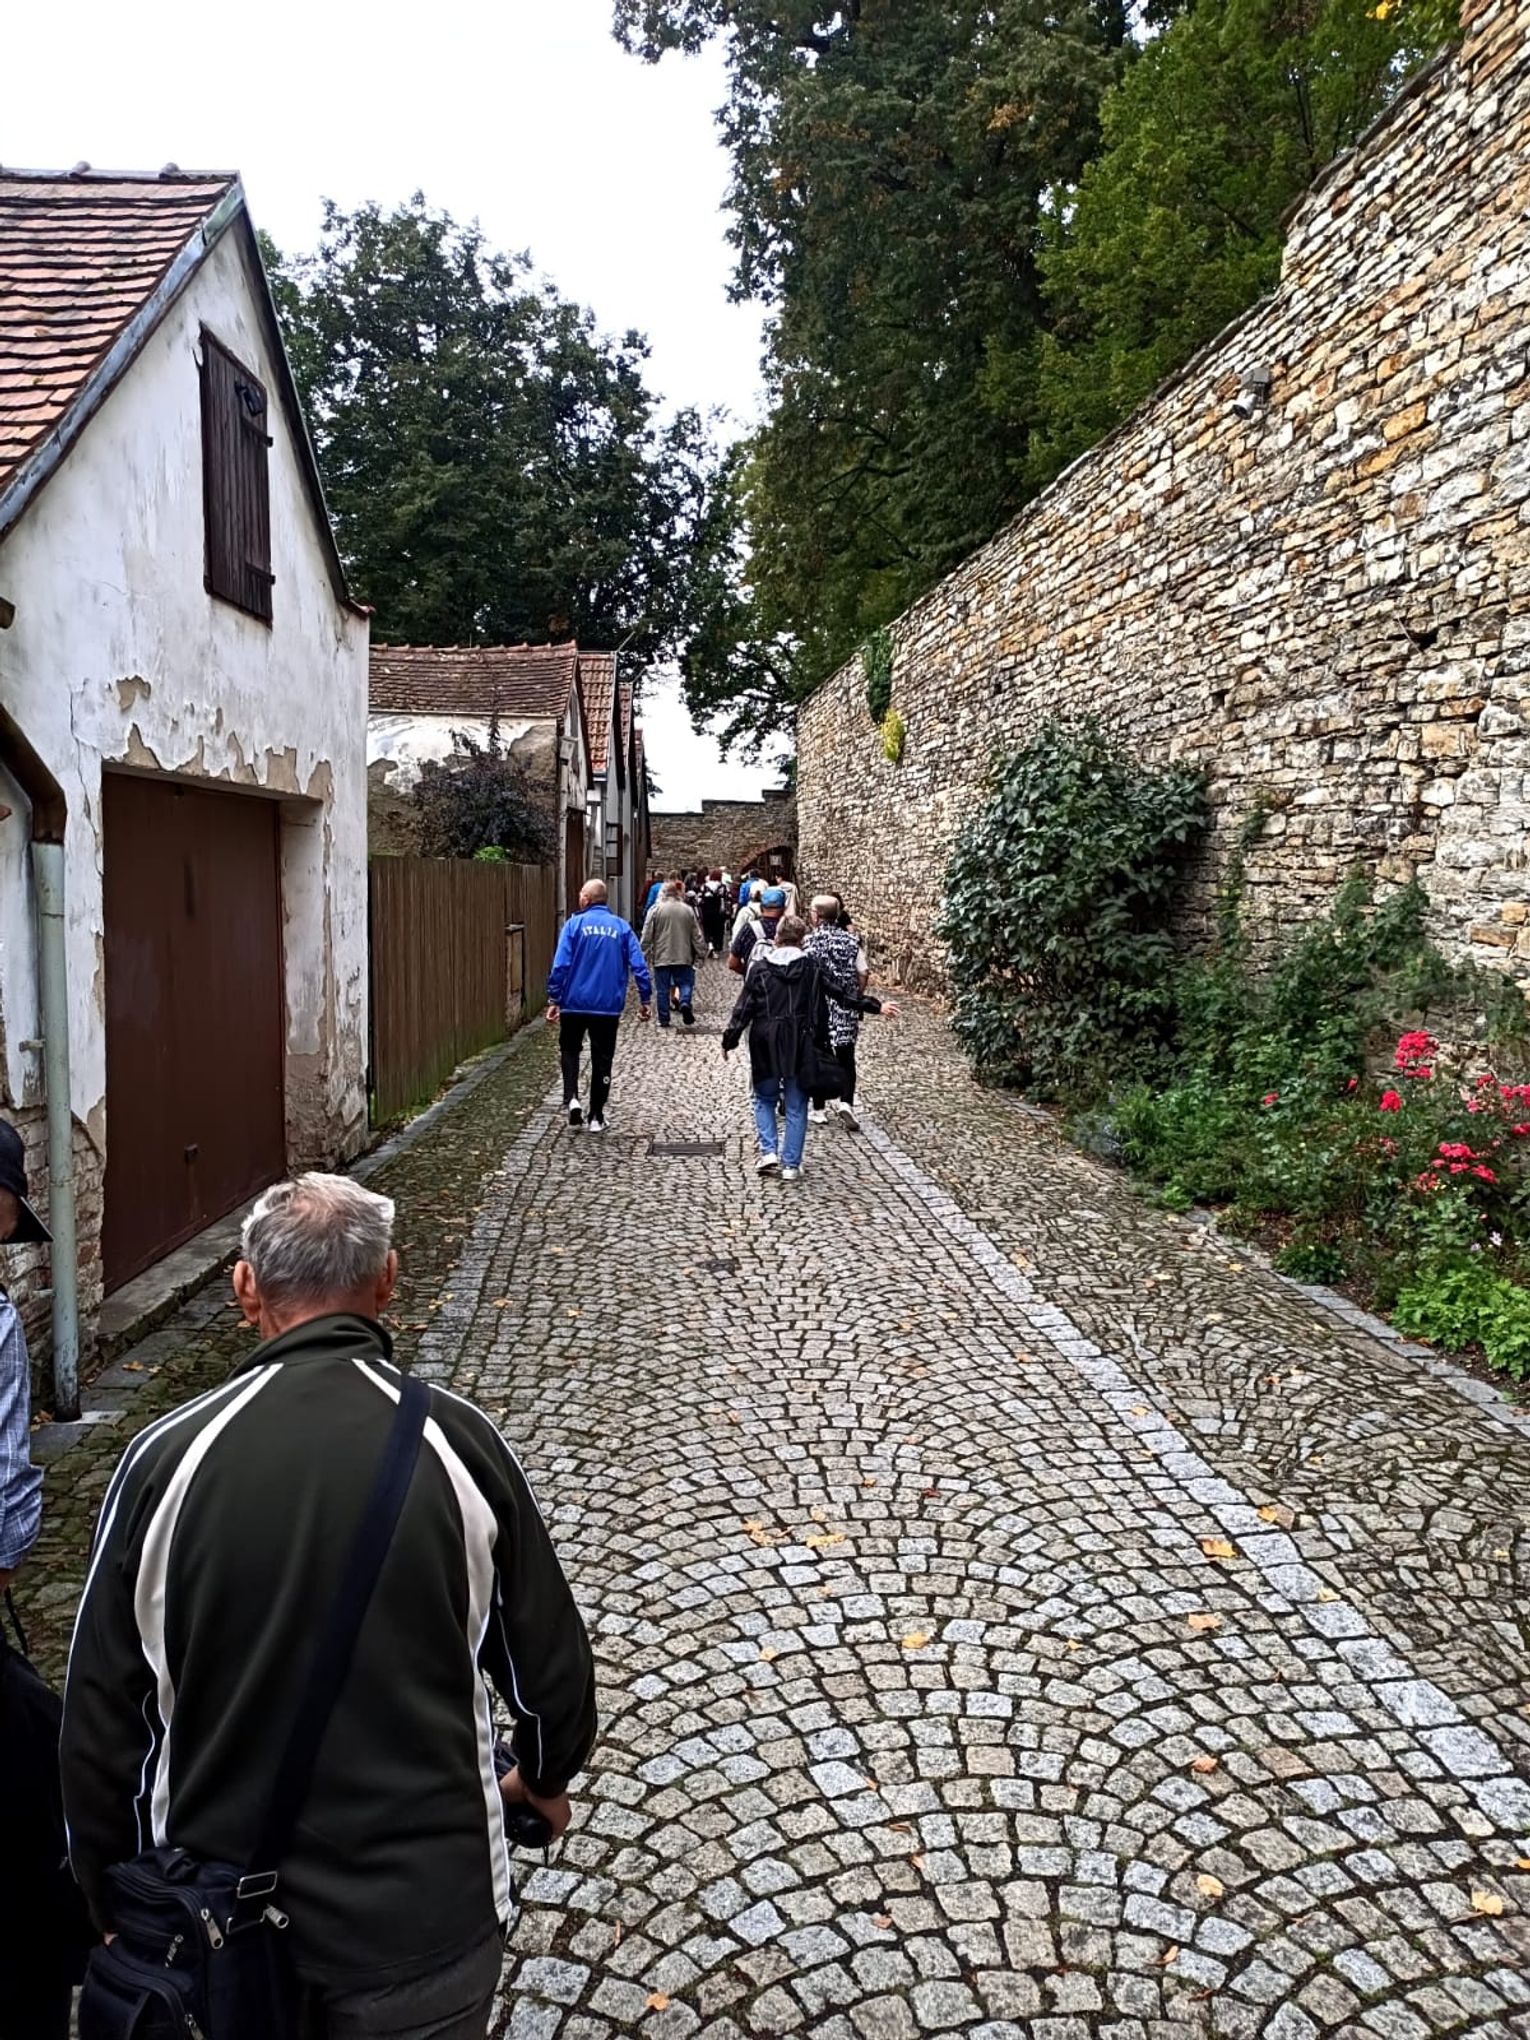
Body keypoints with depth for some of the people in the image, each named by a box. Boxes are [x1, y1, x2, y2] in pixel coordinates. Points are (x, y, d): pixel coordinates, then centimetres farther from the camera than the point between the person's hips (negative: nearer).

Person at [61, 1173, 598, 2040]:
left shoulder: (167, 1458, -16)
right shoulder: (459, 1441, -16)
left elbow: (101, 1715, -6)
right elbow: (549, 1659, -5)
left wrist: (120, 1906, 11)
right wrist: (547, 1777, 17)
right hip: (425, 1911, -1)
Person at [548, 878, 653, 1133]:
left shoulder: (574, 924, -5)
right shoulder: (621, 927, 2)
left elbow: (560, 965, -11)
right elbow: (639, 966, -2)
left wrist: (553, 1000, -7)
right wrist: (645, 1000, 4)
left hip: (575, 1004, -1)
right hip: (609, 1006, 1)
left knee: (570, 1050, 18)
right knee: (602, 1059, 11)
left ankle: (571, 1099, -3)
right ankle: (596, 1117, 13)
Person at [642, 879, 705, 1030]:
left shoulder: (655, 910, -2)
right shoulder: (687, 910, 5)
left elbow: (647, 936, -3)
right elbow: (696, 935, 7)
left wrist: (645, 956, 4)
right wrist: (700, 954, 13)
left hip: (661, 957, -1)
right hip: (683, 957, 1)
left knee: (662, 990, 6)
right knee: (686, 983, 12)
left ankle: (664, 1020, 8)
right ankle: (685, 1003, -16)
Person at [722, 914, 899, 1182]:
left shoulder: (760, 969, -3)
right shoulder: (814, 966, -2)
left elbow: (744, 1008, -2)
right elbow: (844, 989, -1)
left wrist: (729, 1039, 7)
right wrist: (876, 1006, 7)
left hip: (766, 1046, 0)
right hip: (802, 1046, 0)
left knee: (764, 1099, 18)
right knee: (796, 1107, 9)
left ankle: (768, 1152, 4)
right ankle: (791, 1165, 9)